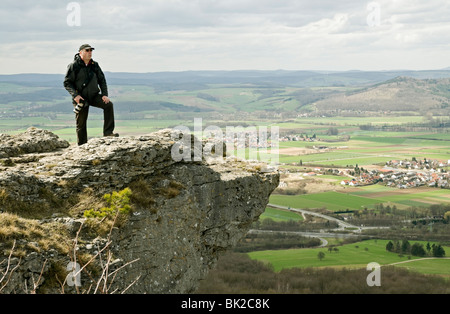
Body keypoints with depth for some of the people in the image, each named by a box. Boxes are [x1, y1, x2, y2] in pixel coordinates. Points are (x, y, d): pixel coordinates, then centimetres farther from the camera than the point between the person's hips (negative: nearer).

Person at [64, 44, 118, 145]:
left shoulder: (94, 65, 6)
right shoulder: (74, 66, -8)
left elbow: (102, 80, 11)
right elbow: (67, 83, -8)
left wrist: (105, 94, -2)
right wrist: (75, 95, -22)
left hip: (94, 95, 3)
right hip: (81, 98, -3)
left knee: (109, 105, -21)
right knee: (81, 124, 1)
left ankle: (108, 132, -19)